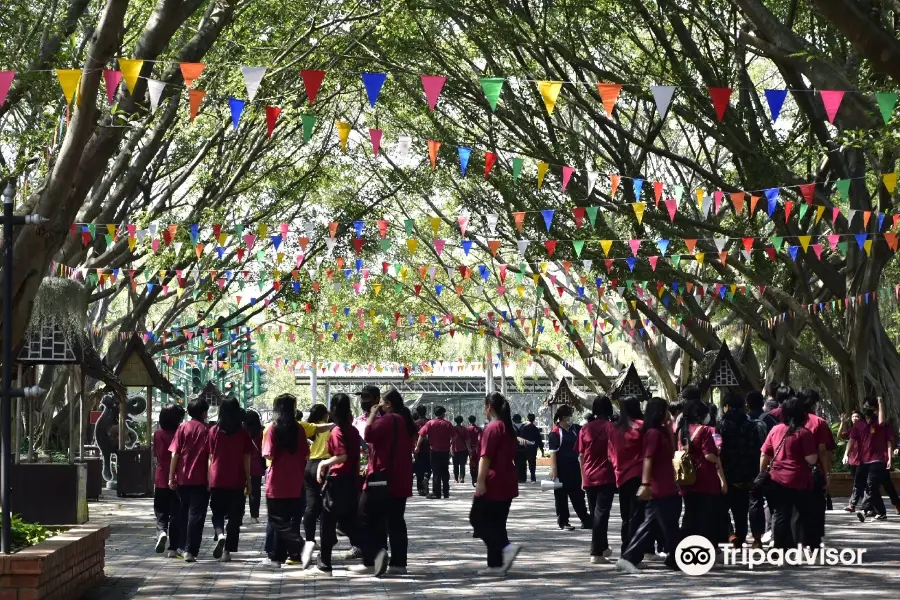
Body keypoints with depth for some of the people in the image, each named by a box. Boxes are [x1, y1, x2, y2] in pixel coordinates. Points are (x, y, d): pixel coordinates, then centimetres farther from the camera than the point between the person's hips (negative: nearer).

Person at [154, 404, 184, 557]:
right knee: (175, 514, 5)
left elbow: (155, 453, 10)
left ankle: (161, 532, -16)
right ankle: (173, 549, 5)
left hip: (161, 479, 1)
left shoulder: (158, 434, -1)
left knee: (161, 512, 13)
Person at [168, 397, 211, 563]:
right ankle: (190, 551, -10)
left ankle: (184, 546, 24)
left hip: (182, 479, 3)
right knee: (196, 515, -2)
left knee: (183, 512, 18)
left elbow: (175, 454, -1)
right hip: (200, 479, -3)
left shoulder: (182, 428, 3)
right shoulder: (206, 430, -3)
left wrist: (171, 477, 2)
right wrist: (210, 480, -3)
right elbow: (210, 456, -6)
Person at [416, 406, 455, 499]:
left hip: (435, 451, -2)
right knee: (445, 472, 12)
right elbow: (454, 436, -3)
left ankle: (436, 493, -3)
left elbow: (422, 435, -10)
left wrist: (417, 446, -2)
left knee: (436, 472, 1)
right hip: (446, 451, 2)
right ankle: (446, 493, 14)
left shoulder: (430, 423, -4)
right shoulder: (447, 424, 0)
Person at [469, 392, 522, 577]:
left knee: (477, 518, -2)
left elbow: (485, 457, -20)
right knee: (497, 523, 10)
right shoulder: (509, 428, 15)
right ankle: (496, 564, 8)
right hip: (507, 484, 9)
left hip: (493, 484, -9)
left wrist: (480, 481, -20)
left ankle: (506, 547, -17)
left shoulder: (492, 428, -13)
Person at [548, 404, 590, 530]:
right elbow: (553, 452, -14)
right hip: (561, 468, -6)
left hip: (574, 467, 6)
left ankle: (586, 520, 11)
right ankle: (563, 521, 9)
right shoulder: (555, 432, -10)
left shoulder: (574, 429, 9)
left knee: (578, 494, 9)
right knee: (561, 495, 3)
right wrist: (553, 469, -21)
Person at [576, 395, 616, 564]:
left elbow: (581, 456, 8)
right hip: (607, 476, -3)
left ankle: (603, 547, 27)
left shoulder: (585, 429, 5)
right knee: (601, 513, -5)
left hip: (589, 478, 3)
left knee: (594, 513, 16)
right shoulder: (612, 428, -4)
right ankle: (596, 553, -12)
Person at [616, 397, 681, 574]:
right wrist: (645, 484, -28)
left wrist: (670, 429, 14)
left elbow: (671, 453, 20)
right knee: (669, 526, 1)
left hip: (665, 488, 10)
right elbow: (648, 459, -21)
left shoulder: (660, 431, 15)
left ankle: (628, 558, 4)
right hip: (660, 489, -10)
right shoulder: (653, 432, -14)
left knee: (651, 525, 8)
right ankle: (676, 559, 12)